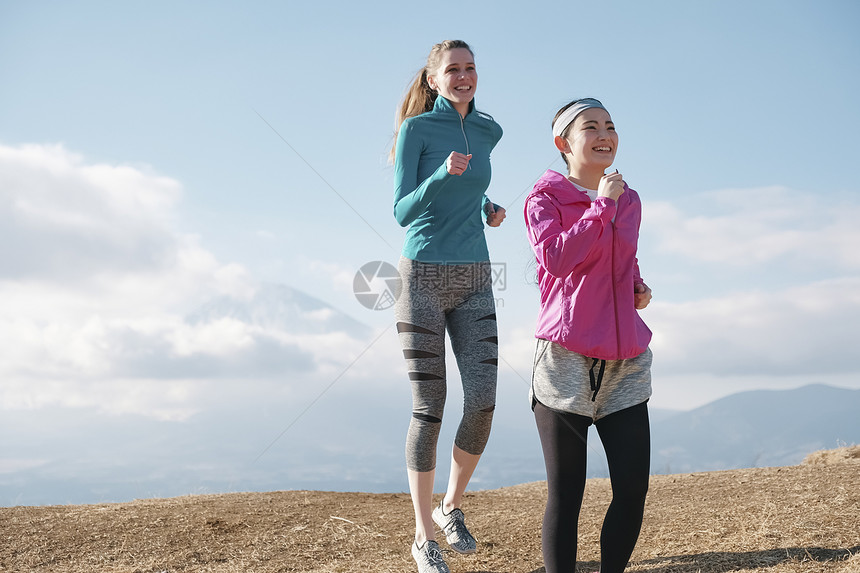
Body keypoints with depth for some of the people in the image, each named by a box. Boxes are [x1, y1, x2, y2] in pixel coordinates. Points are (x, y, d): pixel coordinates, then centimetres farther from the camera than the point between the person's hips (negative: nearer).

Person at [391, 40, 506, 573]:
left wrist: (488, 206, 10)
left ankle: (451, 507, 16)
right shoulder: (414, 129, -6)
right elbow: (402, 212, -13)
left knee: (483, 403, -9)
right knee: (429, 409, -3)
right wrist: (443, 174, -30)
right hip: (423, 279, -4)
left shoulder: (489, 130, 10)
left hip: (474, 282, 4)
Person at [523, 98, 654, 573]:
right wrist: (601, 205, -12)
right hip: (566, 357, -5)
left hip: (625, 362, 5)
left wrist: (639, 288, 11)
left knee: (633, 488, 0)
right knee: (565, 493, 0)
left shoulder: (629, 201, 16)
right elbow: (556, 257, -19)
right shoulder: (545, 197, 0)